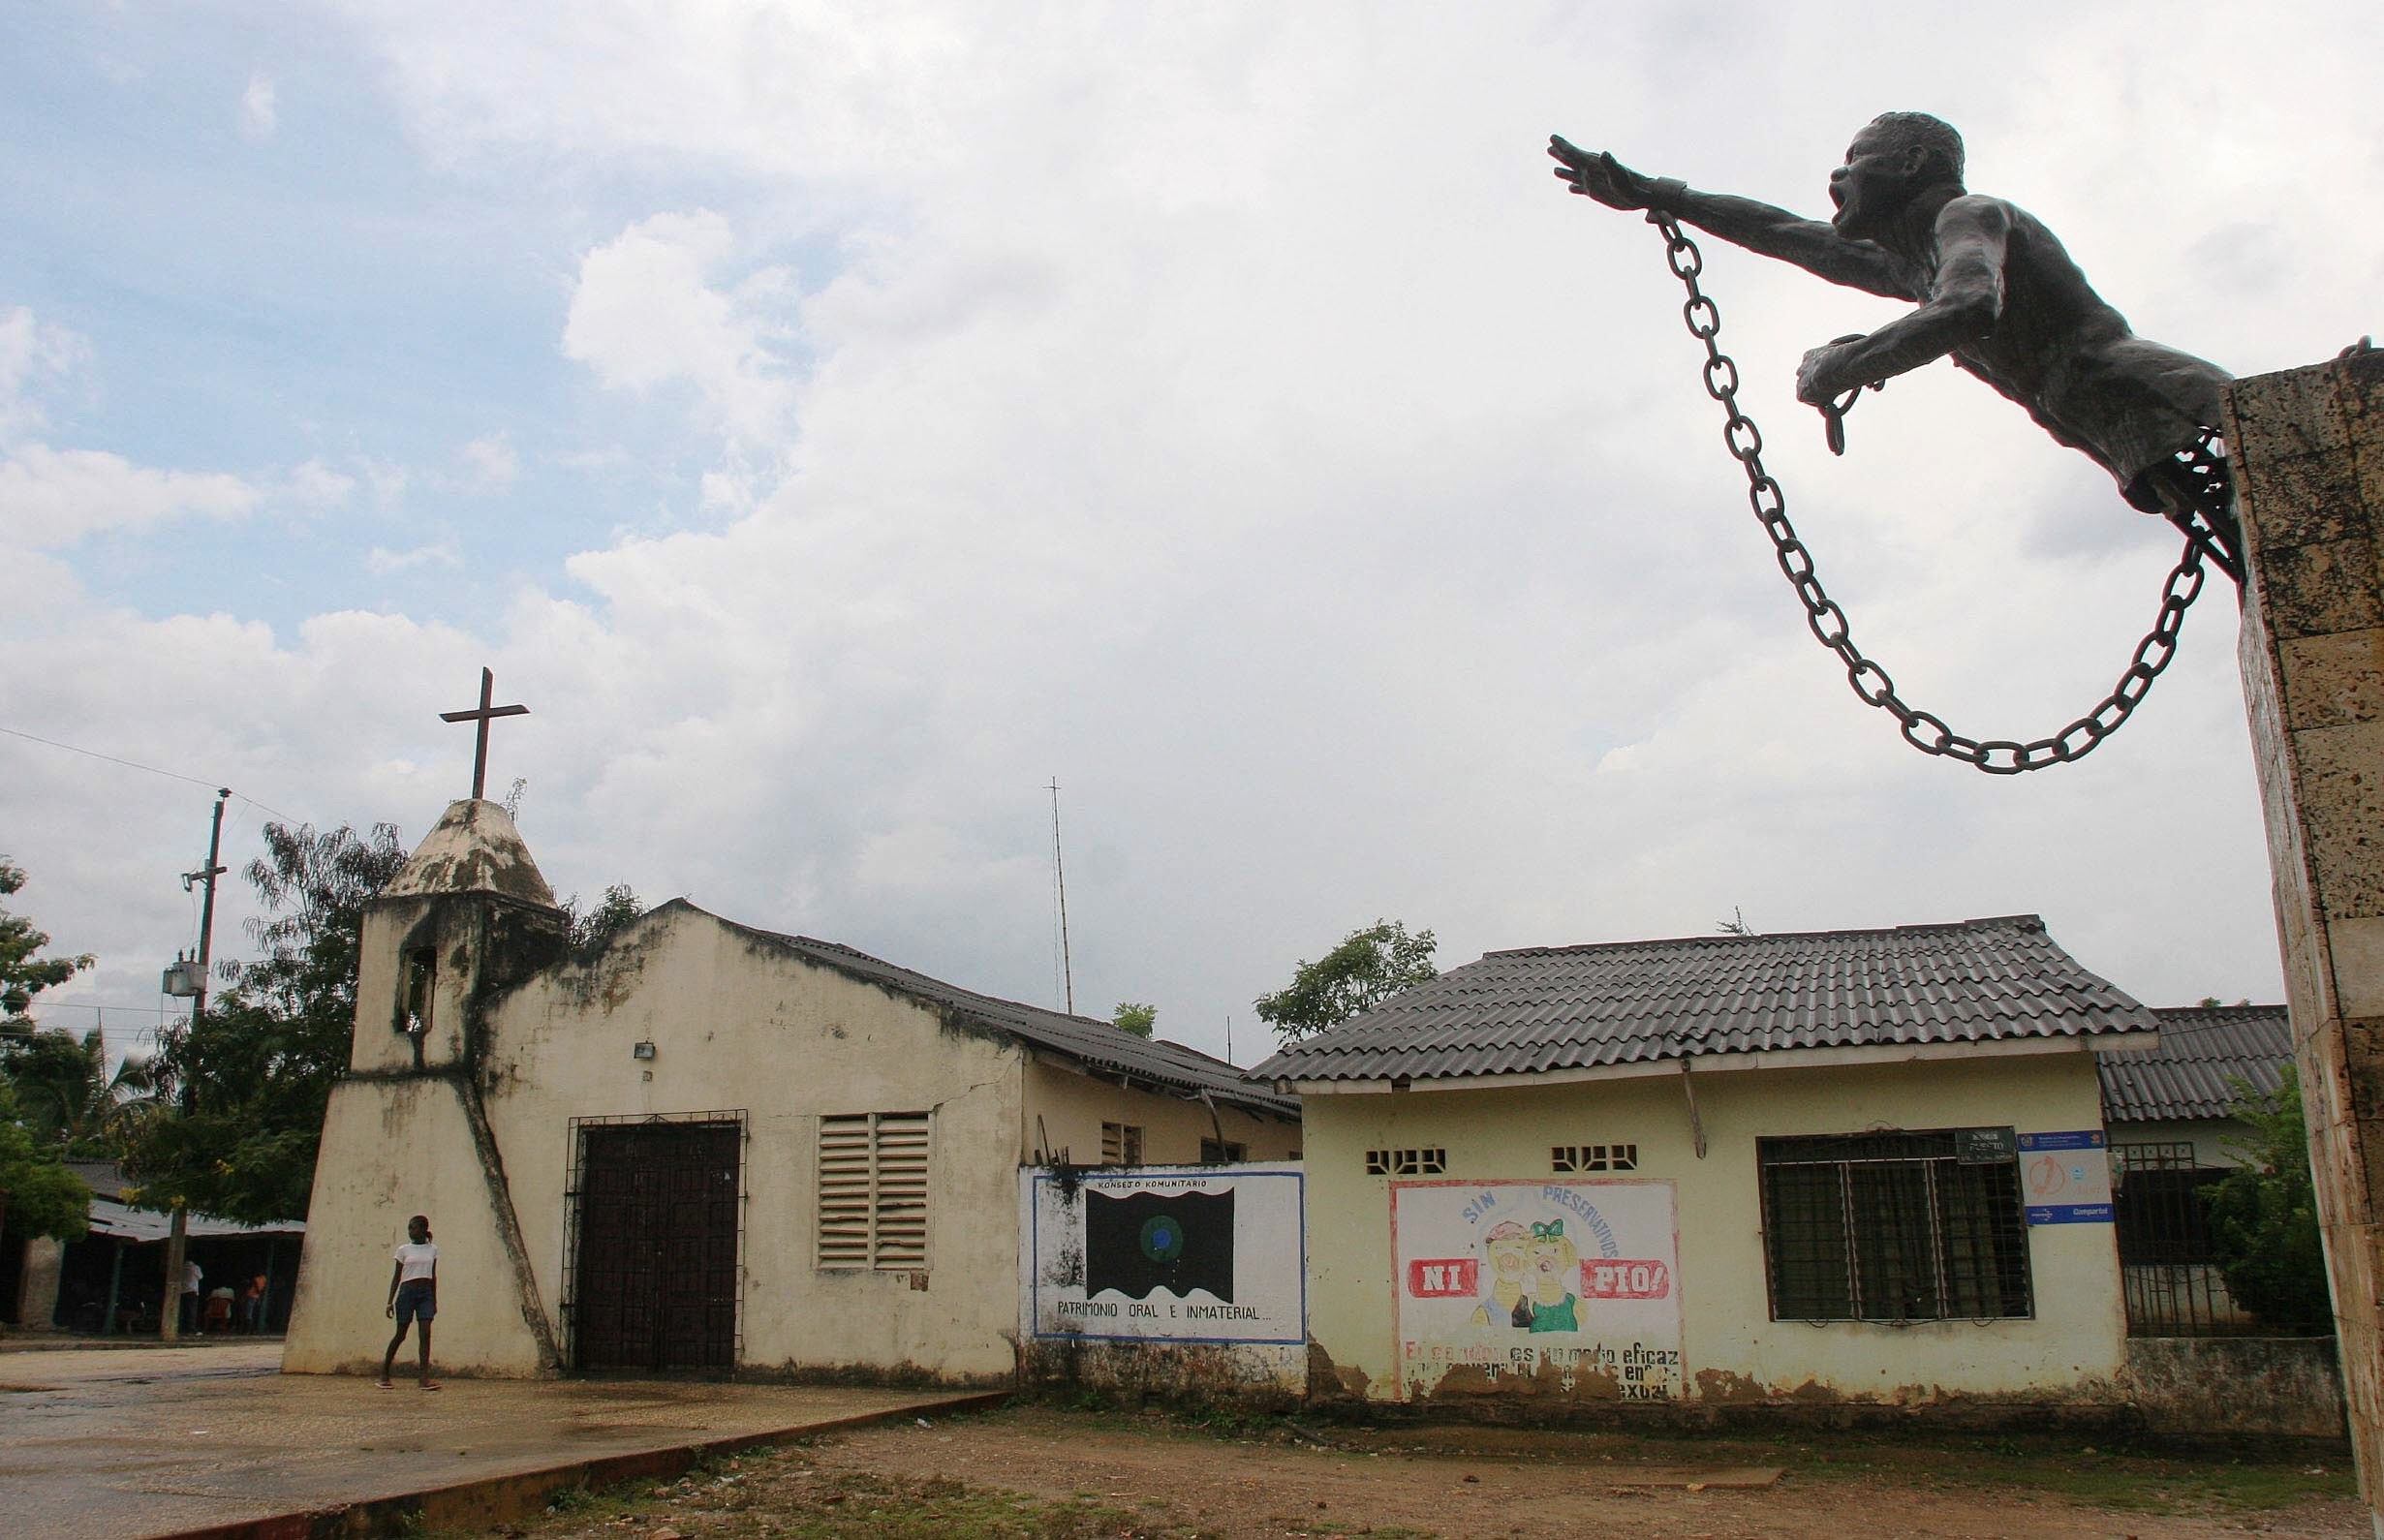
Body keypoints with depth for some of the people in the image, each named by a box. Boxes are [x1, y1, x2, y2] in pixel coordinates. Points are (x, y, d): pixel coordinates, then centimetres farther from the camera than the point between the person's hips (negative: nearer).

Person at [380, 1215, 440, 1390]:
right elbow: (396, 1277, 4)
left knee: (425, 1333, -11)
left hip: (426, 1293, 1)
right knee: (400, 1334, 2)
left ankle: (425, 1378, -15)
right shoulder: (404, 1250, 4)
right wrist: (390, 1301, -2)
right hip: (407, 1291, -1)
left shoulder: (432, 1250, 10)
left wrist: (435, 1301, 14)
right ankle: (384, 1373, 18)